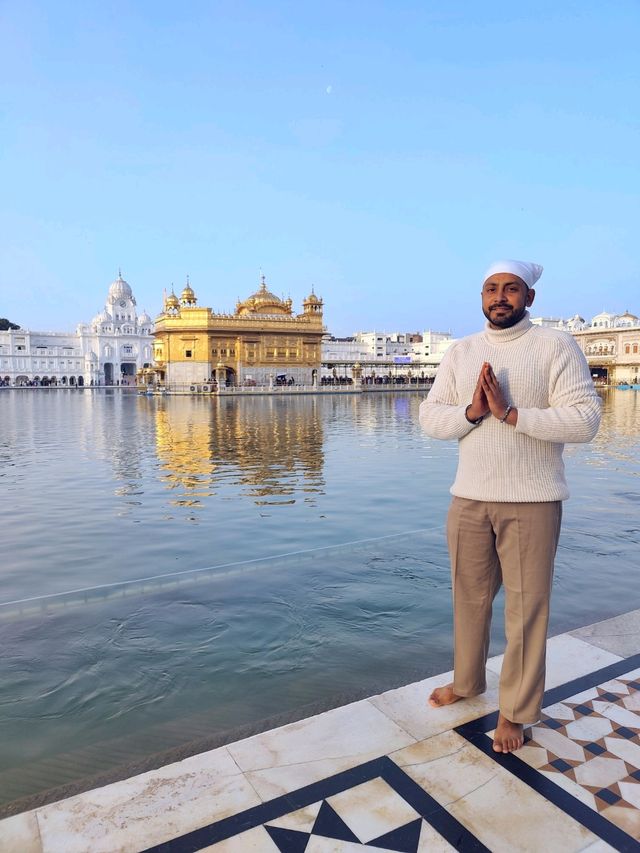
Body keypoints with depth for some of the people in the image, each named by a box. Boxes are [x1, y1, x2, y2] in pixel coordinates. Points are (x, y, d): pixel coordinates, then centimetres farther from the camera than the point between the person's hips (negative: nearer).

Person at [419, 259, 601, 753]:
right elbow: (429, 417, 3)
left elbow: (585, 420, -14)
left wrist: (511, 413, -21)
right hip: (469, 499, 4)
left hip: (532, 502, -4)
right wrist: (470, 412, -15)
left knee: (526, 609, 6)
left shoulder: (556, 345, -5)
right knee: (469, 598, 17)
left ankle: (516, 711, 26)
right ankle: (467, 682, 39)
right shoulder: (460, 351, 8)